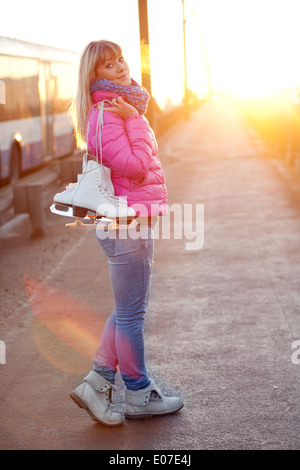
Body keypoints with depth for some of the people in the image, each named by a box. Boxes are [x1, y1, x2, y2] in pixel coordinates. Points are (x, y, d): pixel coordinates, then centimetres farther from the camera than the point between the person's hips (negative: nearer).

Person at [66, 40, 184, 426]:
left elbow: (142, 164, 21)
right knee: (130, 313, 3)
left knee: (128, 310, 17)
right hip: (127, 223, -10)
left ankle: (96, 383, 23)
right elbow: (135, 167, -23)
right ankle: (138, 395, 17)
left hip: (134, 221, 10)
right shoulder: (105, 115, -17)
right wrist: (135, 120, -18)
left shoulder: (121, 108, 15)